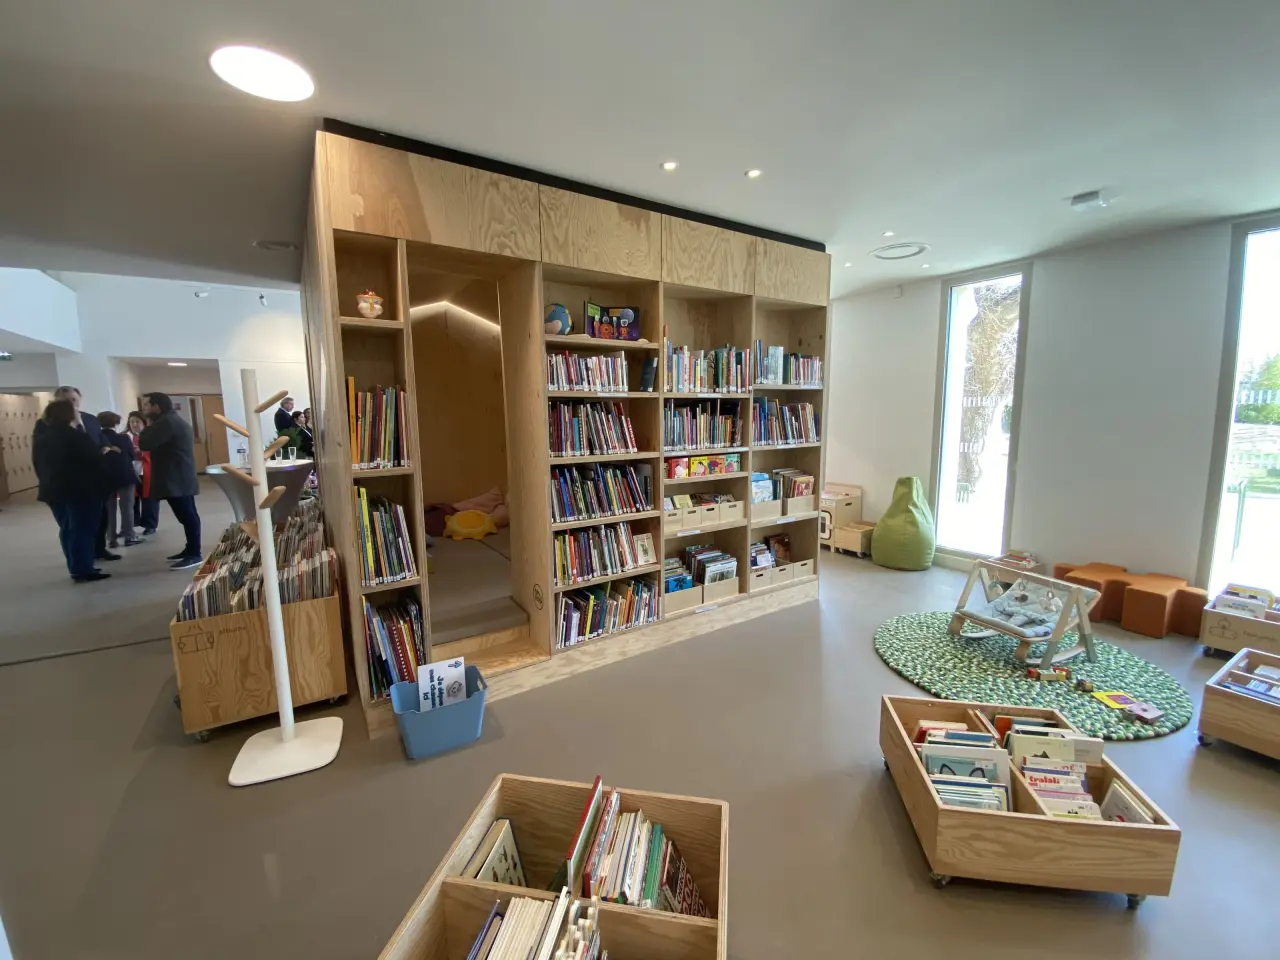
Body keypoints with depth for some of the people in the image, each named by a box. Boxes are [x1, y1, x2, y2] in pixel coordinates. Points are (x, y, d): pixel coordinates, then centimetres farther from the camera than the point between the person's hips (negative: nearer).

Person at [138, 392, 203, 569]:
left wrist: (148, 426, -1)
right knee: (188, 515, 13)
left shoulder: (166, 422, -14)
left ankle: (195, 555, -10)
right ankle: (191, 549, 21)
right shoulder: (174, 420, 21)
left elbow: (144, 443, -17)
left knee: (186, 516, -11)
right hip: (181, 478, 11)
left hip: (175, 480, -11)